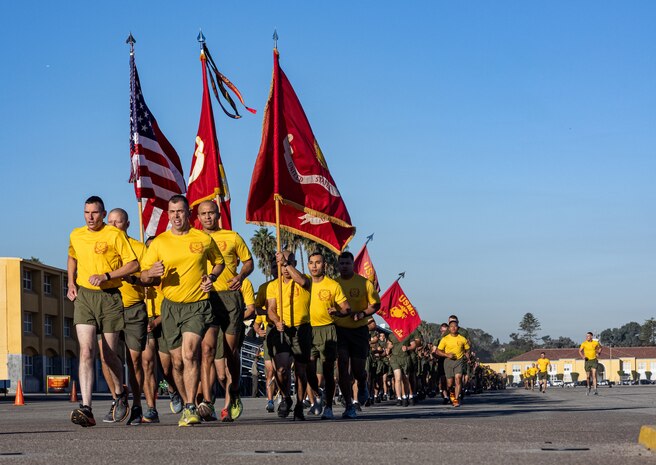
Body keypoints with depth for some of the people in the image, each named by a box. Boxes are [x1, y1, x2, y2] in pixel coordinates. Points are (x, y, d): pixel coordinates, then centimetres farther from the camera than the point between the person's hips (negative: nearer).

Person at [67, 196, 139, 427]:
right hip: (83, 297, 3)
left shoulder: (115, 235, -5)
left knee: (109, 355, 5)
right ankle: (86, 408, -23)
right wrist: (71, 283, 16)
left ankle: (120, 395, 35)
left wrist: (106, 276, -16)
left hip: (109, 297, -3)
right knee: (86, 350, -15)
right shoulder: (76, 235, 10)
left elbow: (133, 264, -7)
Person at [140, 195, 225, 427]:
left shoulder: (204, 239, 2)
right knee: (177, 361, 7)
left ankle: (191, 408, -21)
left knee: (189, 354, -20)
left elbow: (219, 262, 19)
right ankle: (187, 405, 24)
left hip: (197, 305, -3)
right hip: (171, 306, 3)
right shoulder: (158, 242, 4)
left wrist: (211, 277, -1)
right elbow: (144, 276, 5)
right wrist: (151, 273, -19)